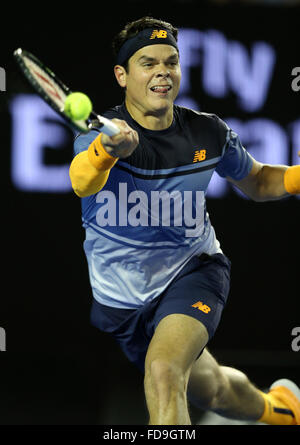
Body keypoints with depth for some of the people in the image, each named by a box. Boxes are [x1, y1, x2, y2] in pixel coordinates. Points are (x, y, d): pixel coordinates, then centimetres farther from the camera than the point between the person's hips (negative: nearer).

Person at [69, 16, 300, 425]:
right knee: (212, 392, 19)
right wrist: (106, 150, -70)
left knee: (163, 371, -31)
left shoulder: (209, 133, -9)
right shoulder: (102, 135, -21)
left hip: (194, 270, 0)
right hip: (122, 297, 0)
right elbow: (82, 183, -45)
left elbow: (257, 182, 11)